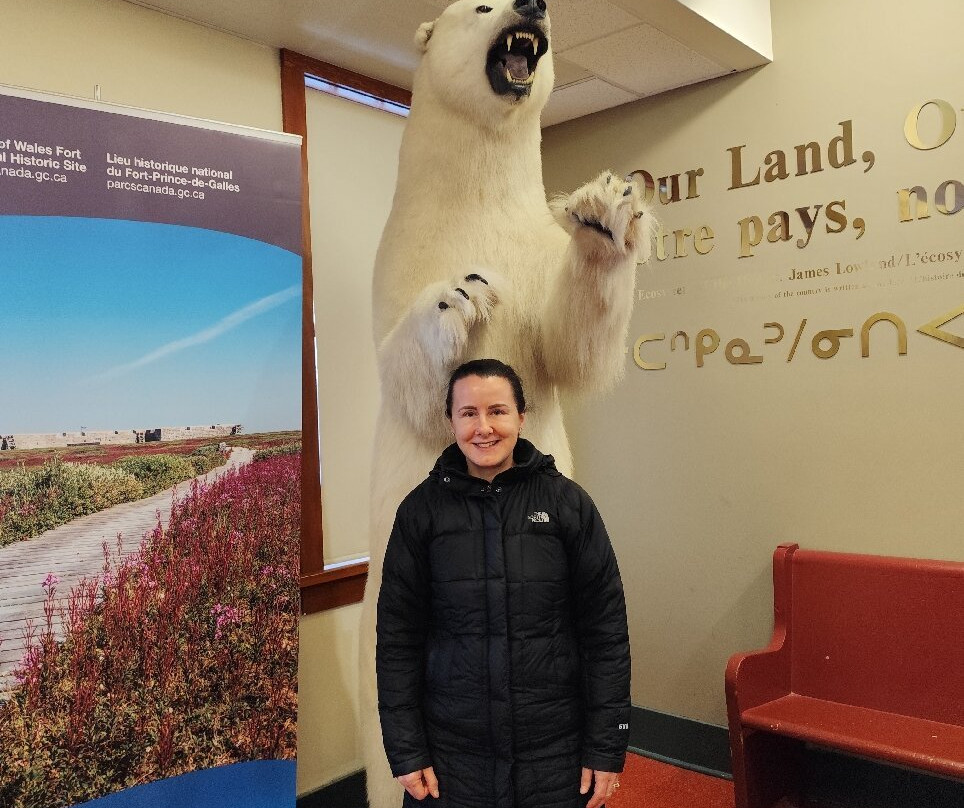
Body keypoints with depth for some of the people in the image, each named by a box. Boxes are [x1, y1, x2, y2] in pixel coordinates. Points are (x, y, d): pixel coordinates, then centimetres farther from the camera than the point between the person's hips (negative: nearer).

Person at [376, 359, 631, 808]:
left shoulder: (567, 502, -5)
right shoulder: (422, 509, -3)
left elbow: (606, 629, -3)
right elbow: (397, 637, 0)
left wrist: (607, 749, -4)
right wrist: (406, 752, -2)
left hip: (555, 751, 0)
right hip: (451, 751, 1)